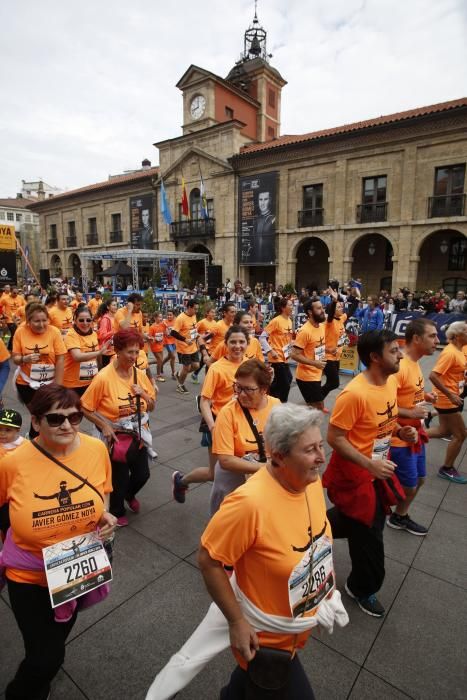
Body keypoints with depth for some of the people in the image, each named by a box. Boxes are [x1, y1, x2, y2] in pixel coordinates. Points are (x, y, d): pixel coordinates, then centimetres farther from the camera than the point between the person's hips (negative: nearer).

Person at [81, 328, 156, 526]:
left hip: (139, 435, 5)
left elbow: (152, 406, 2)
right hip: (116, 436, -5)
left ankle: (129, 495, 51)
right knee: (119, 478, 12)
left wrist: (143, 394, -17)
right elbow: (85, 408, -14)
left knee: (142, 474, 15)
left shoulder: (140, 374, -6)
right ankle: (117, 511, 43)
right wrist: (104, 425, -22)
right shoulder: (103, 377, -22)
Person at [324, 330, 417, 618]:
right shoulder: (354, 394, -31)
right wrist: (370, 465, -28)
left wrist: (400, 431, -6)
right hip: (355, 475, -8)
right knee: (368, 536, 10)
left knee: (371, 523, 27)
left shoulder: (391, 381, -3)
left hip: (378, 469, 8)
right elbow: (334, 438, -26)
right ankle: (363, 589, 39)